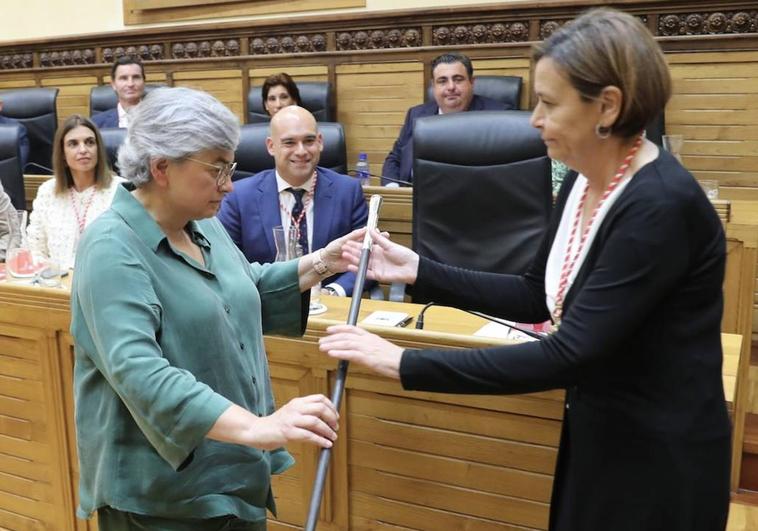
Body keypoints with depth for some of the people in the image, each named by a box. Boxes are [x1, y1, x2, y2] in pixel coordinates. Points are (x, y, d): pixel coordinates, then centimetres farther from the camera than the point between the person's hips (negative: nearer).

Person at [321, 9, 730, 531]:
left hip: (660, 454, -7)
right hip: (598, 431, 8)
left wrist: (406, 363, -30)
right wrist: (418, 270, -1)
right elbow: (537, 297, 6)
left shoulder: (660, 206, -27)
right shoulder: (583, 181, -1)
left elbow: (569, 355, -31)